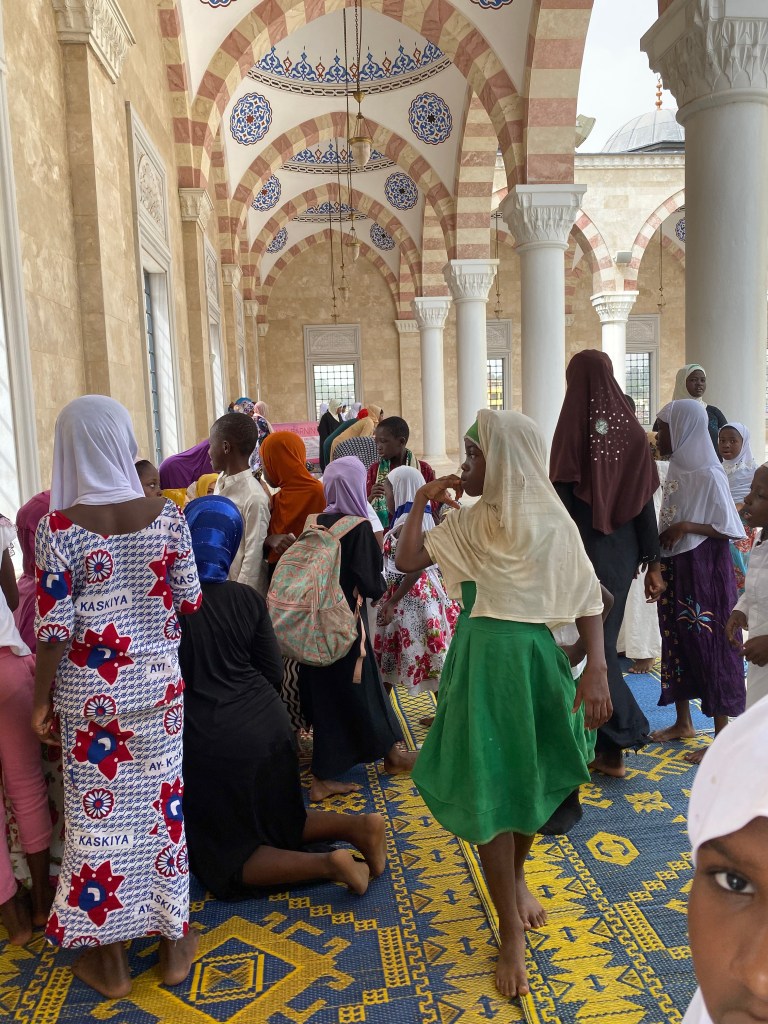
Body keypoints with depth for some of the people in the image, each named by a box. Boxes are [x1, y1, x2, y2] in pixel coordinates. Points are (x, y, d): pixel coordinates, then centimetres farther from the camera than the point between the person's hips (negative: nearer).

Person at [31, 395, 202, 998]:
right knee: (162, 802, 16)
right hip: (158, 682, 2)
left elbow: (53, 626, -12)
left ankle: (112, 960, 30)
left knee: (100, 811, 13)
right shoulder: (166, 514, -8)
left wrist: (42, 700, 1)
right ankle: (173, 941, 31)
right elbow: (189, 601, -2)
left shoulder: (59, 527, -15)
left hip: (91, 693, -2)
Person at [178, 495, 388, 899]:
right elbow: (273, 672, 5)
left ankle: (326, 862, -8)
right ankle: (356, 824, 4)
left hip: (209, 742, -5)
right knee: (279, 823, 27)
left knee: (227, 859, 12)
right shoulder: (247, 599, -1)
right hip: (269, 727, 5)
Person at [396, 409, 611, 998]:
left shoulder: (552, 523, -8)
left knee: (531, 778, 14)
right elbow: (407, 560, 2)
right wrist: (422, 504, -4)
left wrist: (597, 669, -15)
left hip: (533, 657, -1)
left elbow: (587, 600, -7)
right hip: (480, 660, 2)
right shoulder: (468, 522, 1)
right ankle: (512, 933, 17)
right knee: (488, 789, 2)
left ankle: (517, 876, 45)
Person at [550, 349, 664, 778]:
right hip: (624, 549, 4)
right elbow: (646, 503, -1)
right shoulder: (633, 431, -1)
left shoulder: (571, 432, -12)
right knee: (605, 636, 15)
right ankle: (605, 741, 26)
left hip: (583, 549, -4)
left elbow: (561, 500, -11)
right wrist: (653, 562, 4)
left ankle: (617, 743, 5)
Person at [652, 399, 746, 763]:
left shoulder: (709, 475, -16)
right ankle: (683, 722, 28)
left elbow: (730, 529, -15)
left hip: (705, 571, -8)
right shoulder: (677, 468, 7)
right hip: (675, 569, 8)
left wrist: (685, 527, -21)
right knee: (676, 640, 14)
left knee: (710, 646, 0)